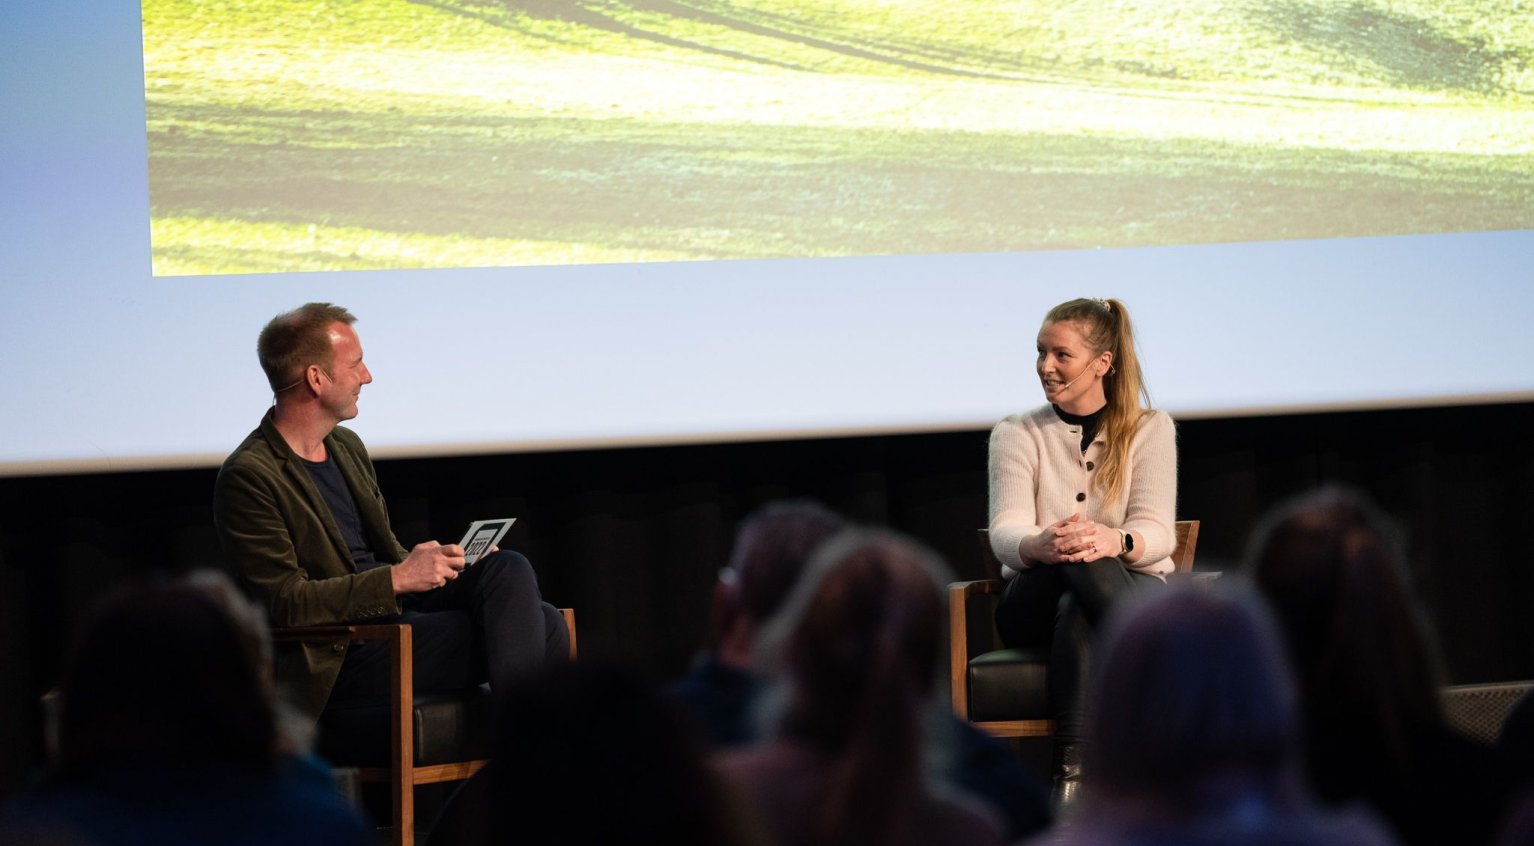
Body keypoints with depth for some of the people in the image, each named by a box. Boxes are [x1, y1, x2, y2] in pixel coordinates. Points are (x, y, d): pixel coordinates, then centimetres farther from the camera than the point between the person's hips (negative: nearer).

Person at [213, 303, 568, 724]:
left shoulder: (346, 446, 16)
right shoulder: (247, 478, -11)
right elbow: (287, 602, -16)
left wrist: (443, 561, 3)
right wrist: (397, 578, -20)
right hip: (340, 656, -9)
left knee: (509, 568, -17)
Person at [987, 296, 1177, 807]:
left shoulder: (1150, 429, 5)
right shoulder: (1016, 434, 6)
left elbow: (1157, 531, -10)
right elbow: (1006, 533, -10)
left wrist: (1112, 542, -36)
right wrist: (1040, 545, -37)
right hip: (1035, 598, 0)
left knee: (1078, 613, -39)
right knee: (1079, 566, -37)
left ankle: (1072, 777, -47)